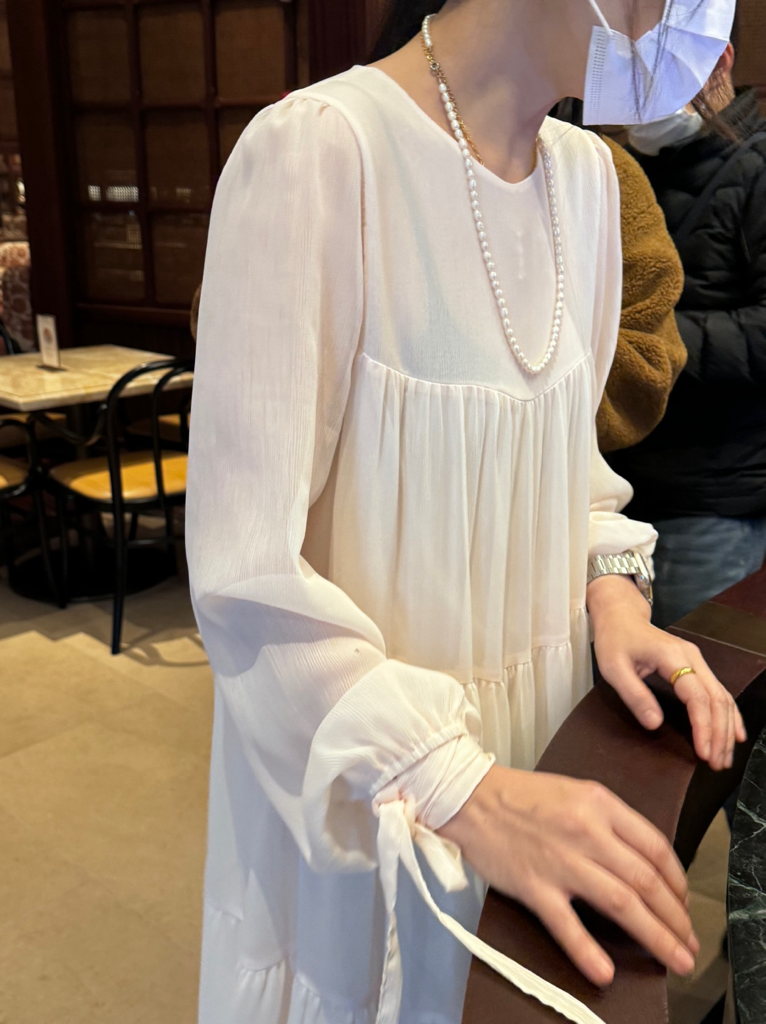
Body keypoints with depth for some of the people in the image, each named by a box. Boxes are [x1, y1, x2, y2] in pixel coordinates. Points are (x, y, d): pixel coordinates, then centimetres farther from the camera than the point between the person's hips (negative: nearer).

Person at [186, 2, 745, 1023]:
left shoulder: (587, 174, 1)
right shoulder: (314, 151, -22)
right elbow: (247, 577, -24)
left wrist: (613, 588, -5)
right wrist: (463, 789, -30)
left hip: (546, 715, 6)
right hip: (356, 773, -6)